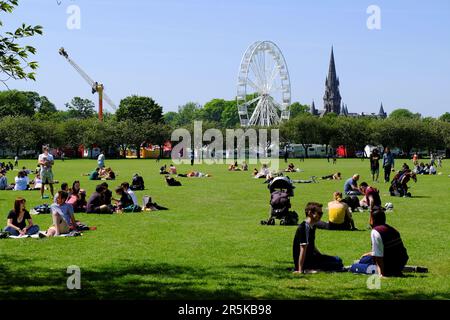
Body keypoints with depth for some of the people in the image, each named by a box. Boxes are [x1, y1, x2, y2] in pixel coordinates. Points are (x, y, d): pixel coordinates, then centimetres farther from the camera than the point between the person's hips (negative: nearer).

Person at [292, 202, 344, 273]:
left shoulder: (312, 226, 11)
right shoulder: (305, 227, -20)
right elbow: (303, 249, -24)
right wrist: (300, 270, -25)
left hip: (310, 256, 10)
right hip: (305, 261, -10)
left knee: (337, 260, 16)